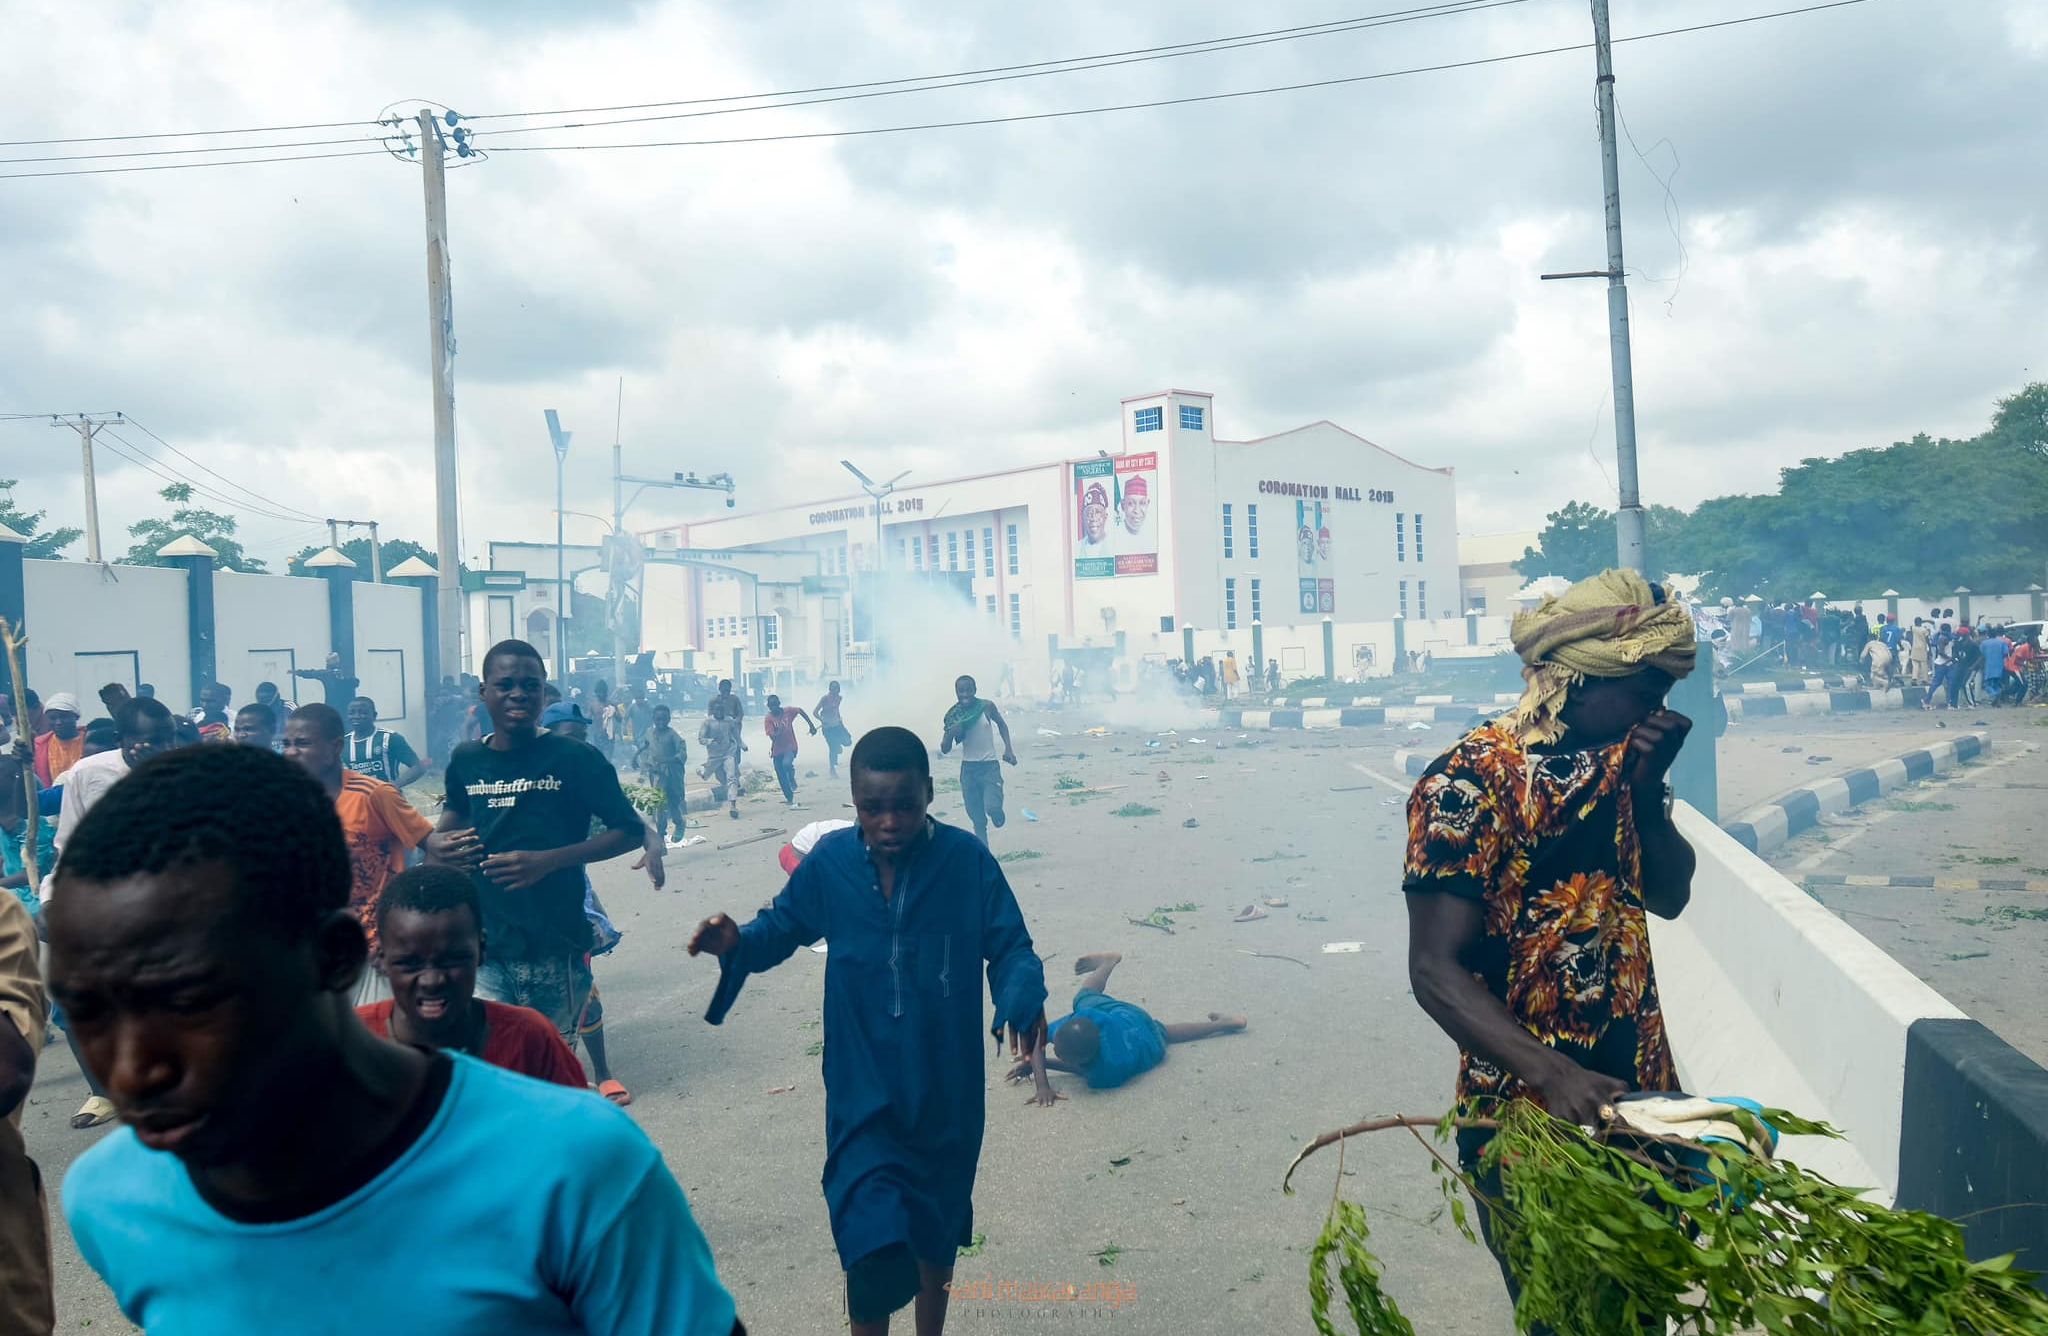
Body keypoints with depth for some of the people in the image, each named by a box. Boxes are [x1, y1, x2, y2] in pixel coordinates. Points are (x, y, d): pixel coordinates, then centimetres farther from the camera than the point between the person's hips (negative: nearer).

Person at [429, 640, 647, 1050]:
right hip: (484, 944, 3)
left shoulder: (575, 758, -4)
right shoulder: (466, 761, 9)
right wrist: (436, 844, 6)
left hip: (555, 946, -3)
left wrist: (549, 860, -14)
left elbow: (632, 830, -4)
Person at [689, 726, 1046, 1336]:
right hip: (864, 1094, 0)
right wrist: (737, 943, -14)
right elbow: (783, 927, 7)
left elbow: (1010, 948, -7)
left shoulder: (967, 860, -13)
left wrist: (1024, 1000, -28)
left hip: (947, 1090, 1)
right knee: (874, 1245, -11)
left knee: (936, 1229, 22)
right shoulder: (829, 862, -8)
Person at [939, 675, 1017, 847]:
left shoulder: (987, 706, -7)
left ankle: (998, 818, 14)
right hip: (968, 768, 2)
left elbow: (1001, 724, 14)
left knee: (992, 807, -21)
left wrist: (1008, 748, 4)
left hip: (990, 766, -2)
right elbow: (944, 749, 0)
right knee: (978, 820, 6)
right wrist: (951, 733, -20)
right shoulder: (953, 716, -3)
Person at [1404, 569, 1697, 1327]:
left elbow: (1669, 895, 7)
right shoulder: (1471, 781, -21)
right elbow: (1436, 971, -23)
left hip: (1638, 1086, 7)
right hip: (1527, 1105, -6)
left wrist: (1647, 790, -10)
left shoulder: (1624, 757, 2)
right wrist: (1553, 1076, -36)